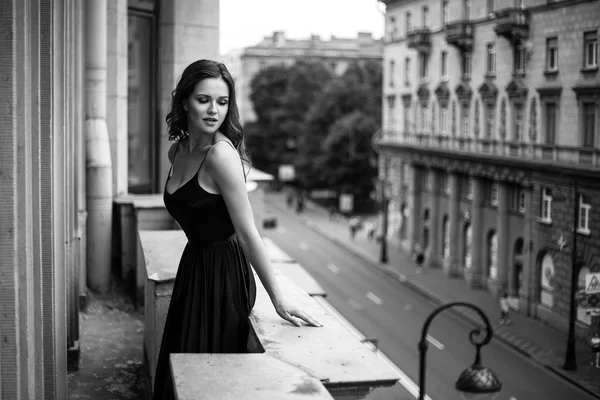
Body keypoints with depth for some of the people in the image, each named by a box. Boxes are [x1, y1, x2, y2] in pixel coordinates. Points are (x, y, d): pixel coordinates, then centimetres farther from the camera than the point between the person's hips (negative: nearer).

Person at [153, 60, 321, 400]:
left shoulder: (221, 154, -21)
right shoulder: (177, 151, 4)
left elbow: (248, 233, -22)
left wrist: (278, 299, -21)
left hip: (222, 274, -8)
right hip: (193, 269, 8)